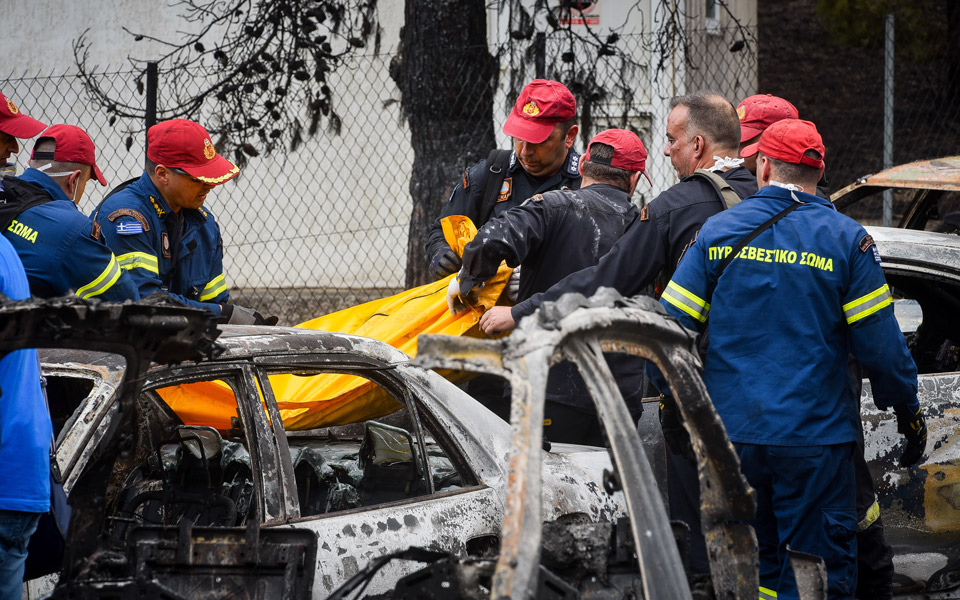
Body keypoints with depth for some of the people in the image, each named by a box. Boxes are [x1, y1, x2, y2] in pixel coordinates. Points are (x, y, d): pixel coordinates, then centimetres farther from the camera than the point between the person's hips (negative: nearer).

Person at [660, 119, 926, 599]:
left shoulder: (718, 233, 3)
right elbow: (880, 344, -5)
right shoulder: (844, 240, -3)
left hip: (730, 433, 3)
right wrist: (908, 413, 8)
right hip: (813, 437, -3)